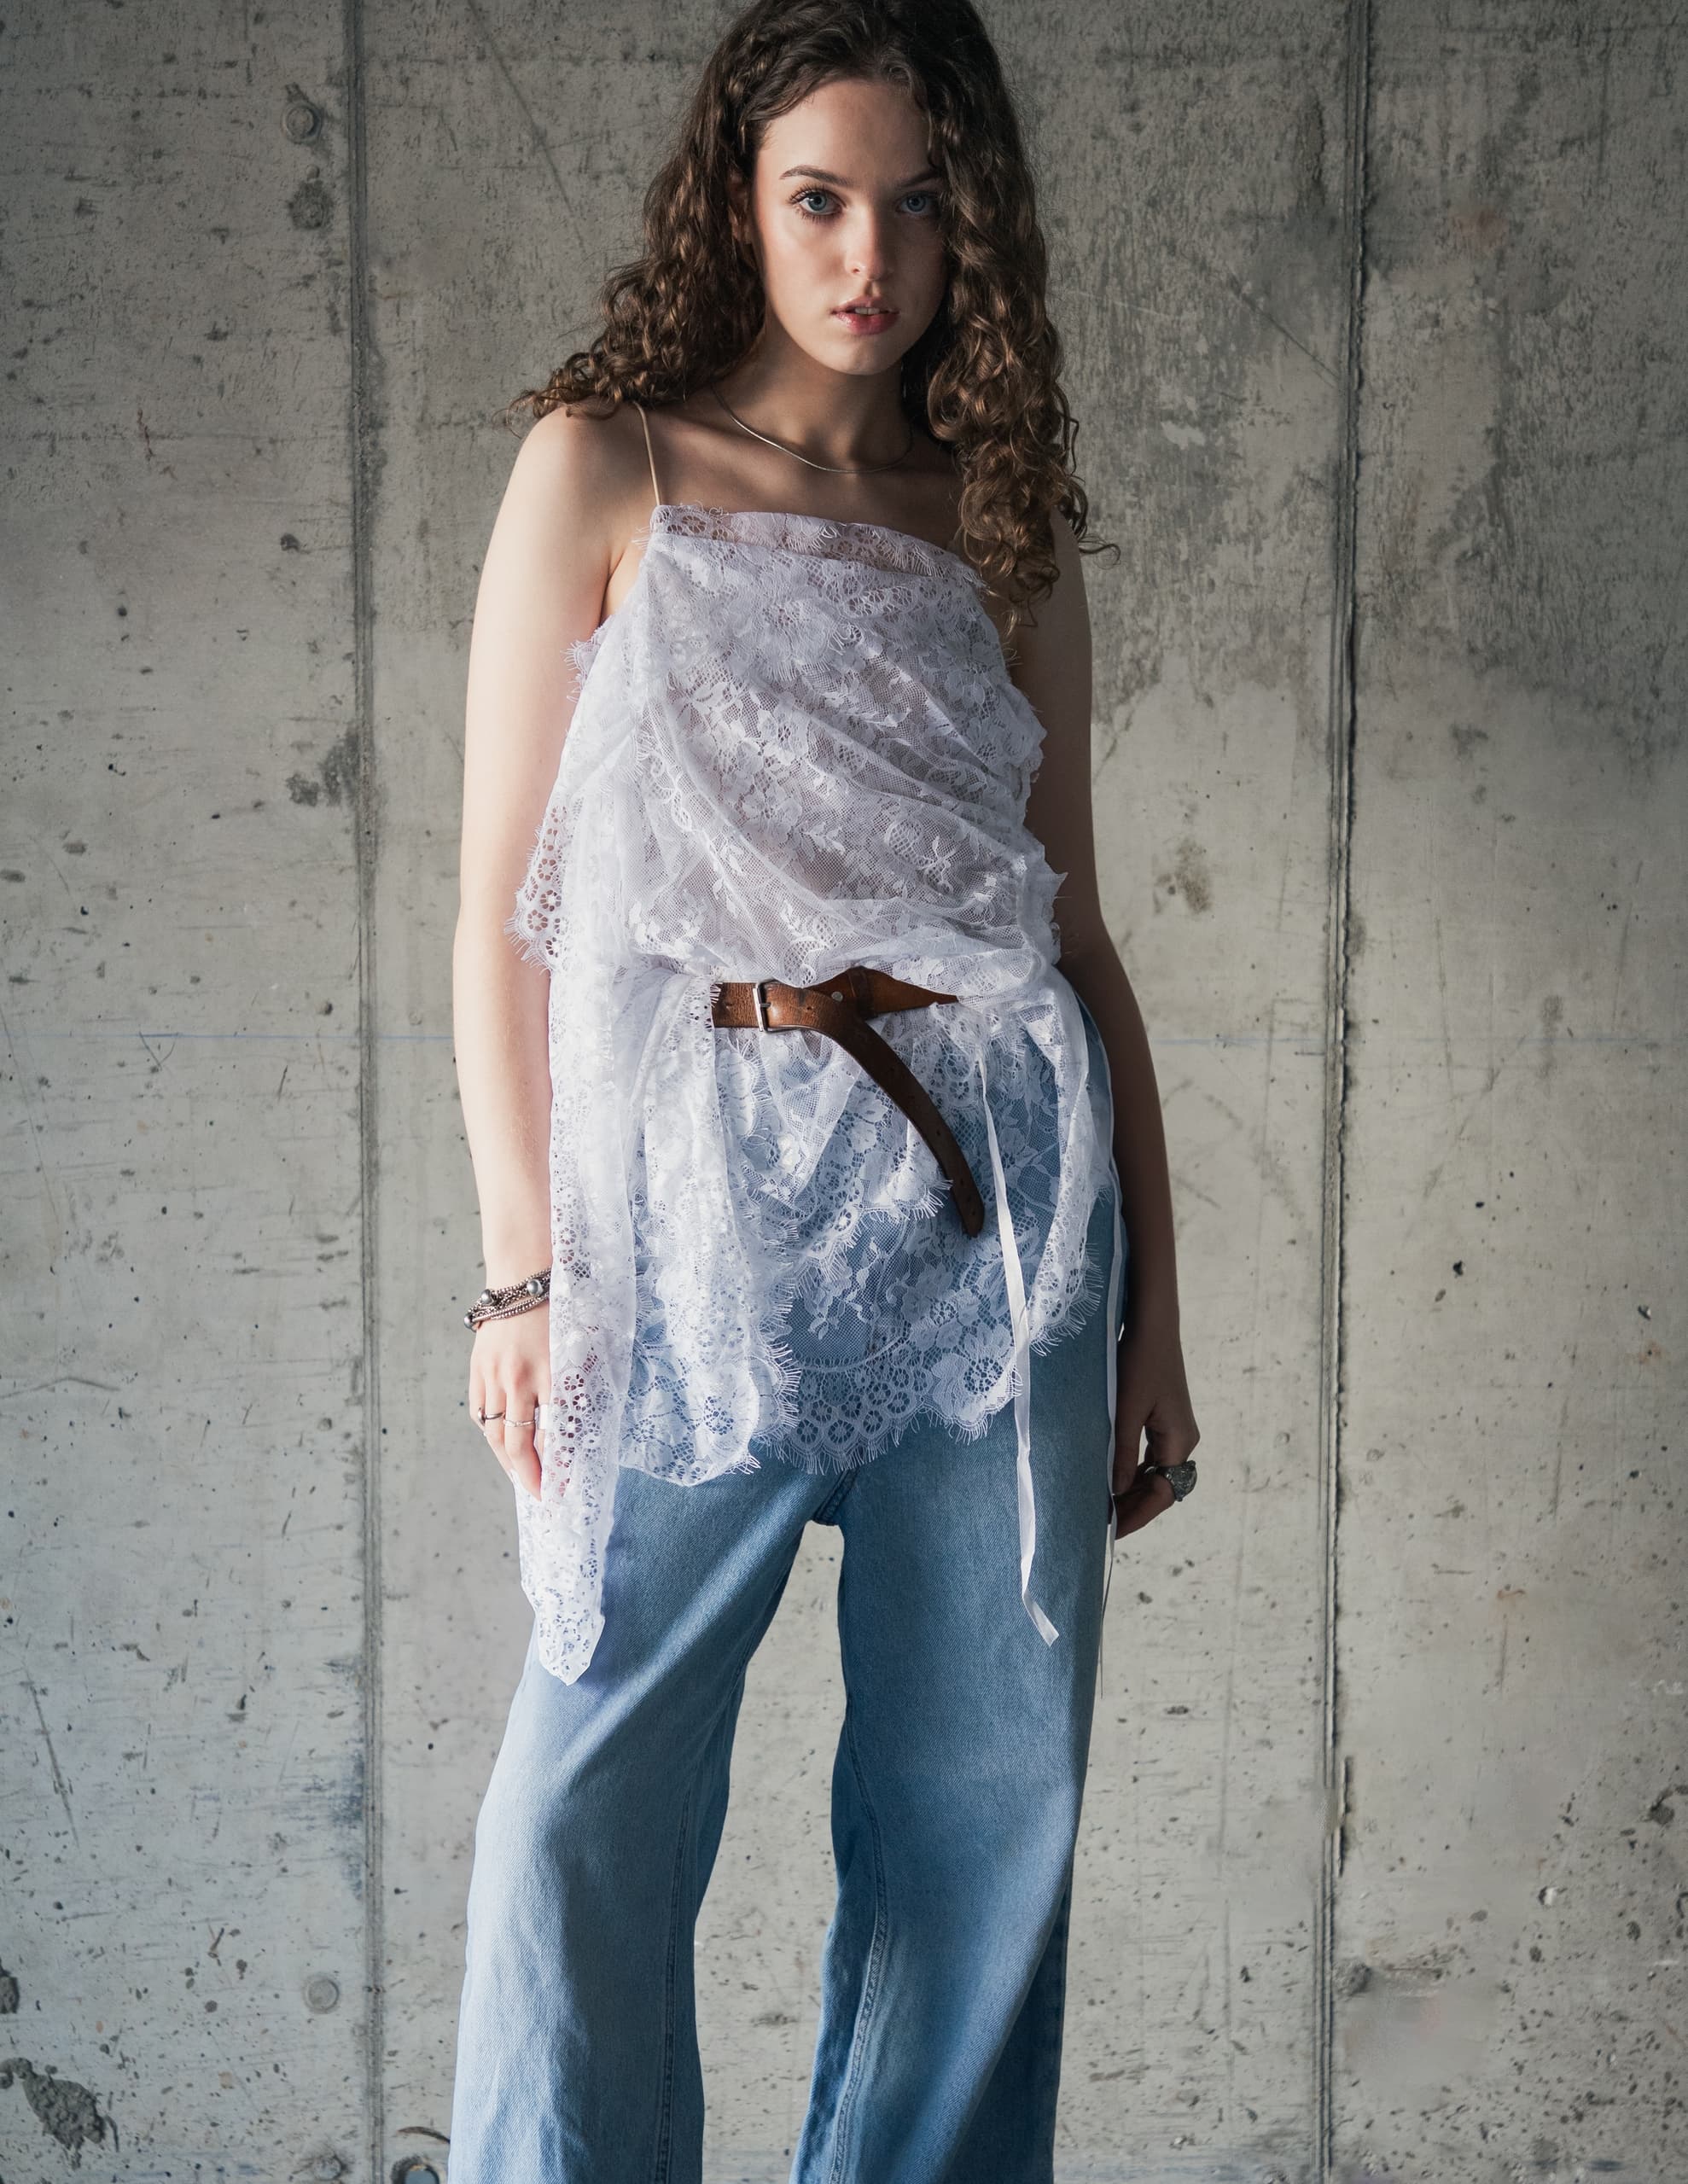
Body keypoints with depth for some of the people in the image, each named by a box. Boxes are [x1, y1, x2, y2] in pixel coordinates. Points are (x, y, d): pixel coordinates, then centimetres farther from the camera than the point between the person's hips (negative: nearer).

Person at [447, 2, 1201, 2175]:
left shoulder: (1004, 524, 14)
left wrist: (1150, 1298, 11)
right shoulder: (605, 470, 6)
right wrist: (522, 1262, -6)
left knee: (990, 1794, 7)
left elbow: (1075, 932, 15)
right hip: (692, 1185, -3)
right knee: (600, 1794, -1)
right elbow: (503, 901, 2)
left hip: (993, 1186, 3)